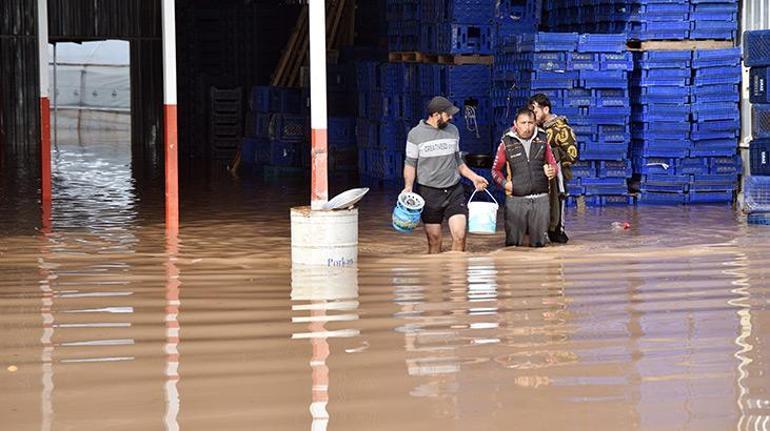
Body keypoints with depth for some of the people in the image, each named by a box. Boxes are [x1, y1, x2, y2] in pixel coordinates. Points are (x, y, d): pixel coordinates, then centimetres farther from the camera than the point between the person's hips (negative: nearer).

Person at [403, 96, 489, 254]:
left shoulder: (453, 130, 8)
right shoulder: (416, 134, -3)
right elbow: (410, 164, 1)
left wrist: (473, 177, 11)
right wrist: (408, 187, -13)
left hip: (454, 191, 2)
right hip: (429, 192, -2)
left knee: (459, 236, -11)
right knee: (434, 240, 2)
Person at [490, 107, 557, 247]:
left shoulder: (542, 139, 8)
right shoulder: (507, 142, 2)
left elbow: (552, 163, 20)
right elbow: (496, 169, 10)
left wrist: (552, 171, -4)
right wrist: (504, 183, -8)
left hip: (540, 199, 2)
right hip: (516, 199, -2)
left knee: (539, 243, 4)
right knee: (513, 244, -3)